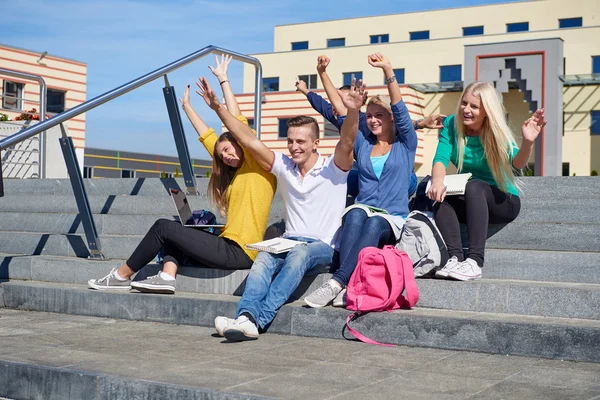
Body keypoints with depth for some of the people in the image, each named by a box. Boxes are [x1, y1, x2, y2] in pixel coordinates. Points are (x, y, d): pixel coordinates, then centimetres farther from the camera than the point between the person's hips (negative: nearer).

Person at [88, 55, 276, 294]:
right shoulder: (236, 173, 22)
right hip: (228, 245, 9)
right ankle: (167, 277, -8)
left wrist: (223, 80, 0)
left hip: (237, 251, -9)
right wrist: (187, 106, 31)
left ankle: (121, 276, 7)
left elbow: (238, 123, -6)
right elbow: (208, 138, 27)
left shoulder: (258, 166, 0)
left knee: (164, 227, -5)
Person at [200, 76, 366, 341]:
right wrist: (218, 108, -1)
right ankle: (246, 318, -54)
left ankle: (257, 319, -50)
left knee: (299, 254, -38)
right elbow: (249, 140, 6)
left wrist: (353, 111, -40)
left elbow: (347, 142, -20)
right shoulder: (283, 166, 11)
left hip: (324, 247, -3)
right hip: (289, 241, 3)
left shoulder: (333, 169, 0)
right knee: (263, 259, -31)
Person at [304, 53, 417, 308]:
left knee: (374, 223, -38)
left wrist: (388, 70, -17)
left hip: (392, 221, -2)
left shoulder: (405, 144, 10)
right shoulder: (362, 144, 19)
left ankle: (336, 282, -49)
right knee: (355, 214, -36)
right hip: (361, 215, 2)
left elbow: (400, 109, -5)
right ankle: (348, 286, -50)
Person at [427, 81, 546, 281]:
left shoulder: (497, 132, -12)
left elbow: (517, 163, -28)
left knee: (474, 186, -35)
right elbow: (440, 158, -15)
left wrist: (528, 142, -50)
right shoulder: (452, 125, -4)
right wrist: (437, 182, -37)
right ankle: (455, 257, -36)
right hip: (469, 202, 3)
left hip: (504, 201, -3)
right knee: (441, 197, -27)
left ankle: (475, 262, -42)